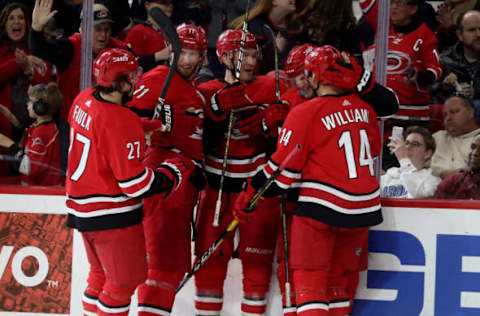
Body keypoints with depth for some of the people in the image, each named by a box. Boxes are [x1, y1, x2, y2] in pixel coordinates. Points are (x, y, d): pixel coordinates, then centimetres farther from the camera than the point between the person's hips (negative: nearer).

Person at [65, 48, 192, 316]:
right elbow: (135, 183, -24)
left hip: (82, 208, 9)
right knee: (125, 279, 2)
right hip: (112, 214, -9)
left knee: (102, 273, 23)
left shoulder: (84, 101, 0)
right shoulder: (122, 123, -26)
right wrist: (173, 172, -10)